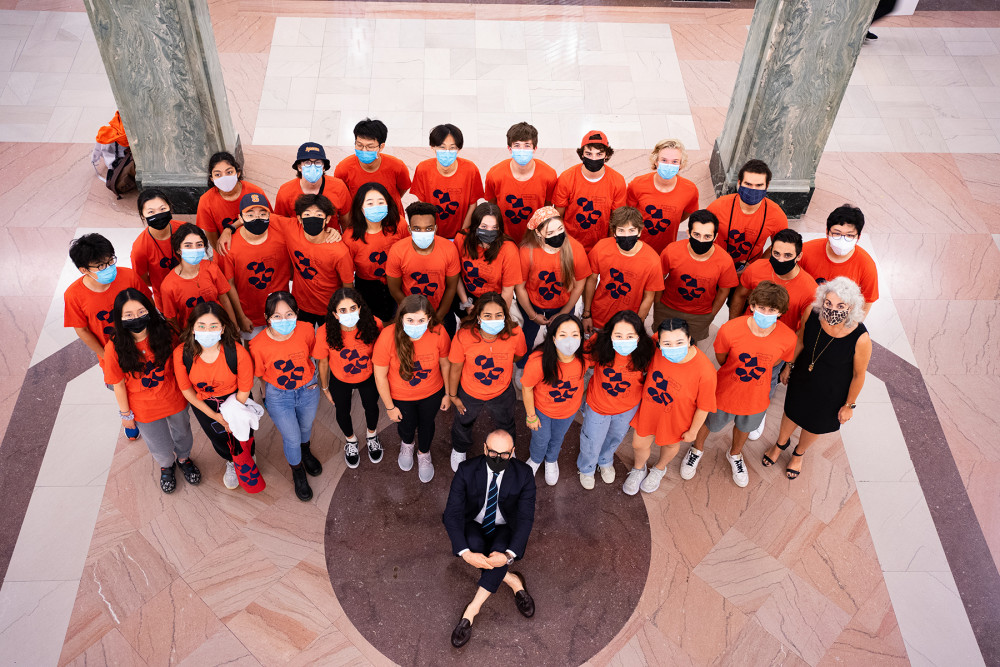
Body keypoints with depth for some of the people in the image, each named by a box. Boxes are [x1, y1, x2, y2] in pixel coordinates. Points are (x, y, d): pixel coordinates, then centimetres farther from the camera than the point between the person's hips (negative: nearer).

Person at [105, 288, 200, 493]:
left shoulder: (164, 333, -20)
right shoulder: (115, 348, -25)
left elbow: (176, 363, -4)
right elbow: (119, 384, -14)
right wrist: (125, 413, -4)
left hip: (174, 399, 1)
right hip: (144, 409, -1)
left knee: (182, 433, 27)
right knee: (159, 447, 22)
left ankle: (183, 458, 62)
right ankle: (166, 466, 58)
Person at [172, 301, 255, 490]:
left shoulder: (238, 353, -33)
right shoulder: (181, 354, -28)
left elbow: (244, 389, -16)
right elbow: (186, 389, -12)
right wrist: (214, 415, -10)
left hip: (234, 399, -1)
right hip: (203, 402, 2)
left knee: (243, 435, 11)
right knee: (219, 439, 20)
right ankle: (230, 462, 57)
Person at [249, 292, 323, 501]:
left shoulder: (306, 330, -24)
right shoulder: (258, 345, -29)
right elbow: (260, 375, -10)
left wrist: (312, 377, 4)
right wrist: (264, 396, 2)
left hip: (308, 390, 3)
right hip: (278, 396, -2)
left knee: (306, 427, 29)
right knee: (292, 438, 14)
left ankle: (305, 452, 66)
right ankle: (297, 472, 47)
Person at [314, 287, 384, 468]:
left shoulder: (374, 325, -33)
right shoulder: (325, 333, -34)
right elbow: (323, 362, -15)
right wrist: (325, 388, -1)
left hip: (368, 378, 1)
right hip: (340, 381, -1)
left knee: (371, 407, 26)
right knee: (342, 412, 23)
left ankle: (372, 436, 61)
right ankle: (350, 440, 59)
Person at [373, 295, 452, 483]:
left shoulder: (438, 333, -29)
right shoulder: (388, 337, -33)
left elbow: (445, 364, -10)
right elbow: (380, 376, -20)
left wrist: (448, 394, 2)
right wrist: (390, 407, -10)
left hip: (432, 393, 1)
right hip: (400, 397, -1)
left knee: (427, 424, 28)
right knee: (407, 426, 28)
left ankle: (424, 453, 62)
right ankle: (407, 444, 66)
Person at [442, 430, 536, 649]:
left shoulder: (523, 475, -20)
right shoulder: (467, 470, -21)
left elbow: (526, 518, -22)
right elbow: (452, 513, -23)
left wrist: (509, 555, -39)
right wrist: (466, 553, -39)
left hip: (503, 528, 0)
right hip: (473, 526, 0)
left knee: (500, 550, -33)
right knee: (474, 545, -34)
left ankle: (472, 610, -23)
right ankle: (513, 581, -11)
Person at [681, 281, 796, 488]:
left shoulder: (787, 338, -27)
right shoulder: (730, 330, -33)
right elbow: (721, 358, -10)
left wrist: (752, 372, 4)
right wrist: (740, 371, 2)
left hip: (756, 397, 2)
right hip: (725, 393, -2)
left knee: (744, 427, 31)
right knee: (710, 423, 26)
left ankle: (735, 455, 64)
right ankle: (697, 449, 60)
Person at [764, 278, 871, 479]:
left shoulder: (860, 339, -38)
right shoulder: (813, 315, -28)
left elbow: (859, 375, -19)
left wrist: (849, 405, -6)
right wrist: (789, 366, 10)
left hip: (831, 393, -2)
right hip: (802, 379, 2)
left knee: (814, 426, 26)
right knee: (792, 413, 29)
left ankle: (798, 453, 61)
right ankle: (780, 444, 63)